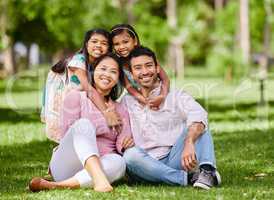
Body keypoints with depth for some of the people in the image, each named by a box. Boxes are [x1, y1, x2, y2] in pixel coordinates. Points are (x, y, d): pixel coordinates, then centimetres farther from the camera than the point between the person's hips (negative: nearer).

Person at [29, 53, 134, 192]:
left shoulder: (121, 110, 22)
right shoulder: (76, 97, 10)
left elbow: (123, 147, 7)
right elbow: (69, 132, -2)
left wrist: (129, 142, -15)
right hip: (65, 168, -3)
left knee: (118, 162, -33)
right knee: (84, 124, -30)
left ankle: (55, 186, -44)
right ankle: (100, 180, -56)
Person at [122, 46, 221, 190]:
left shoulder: (176, 96, 6)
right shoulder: (127, 102, 17)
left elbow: (198, 116, -15)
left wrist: (189, 143, -35)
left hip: (176, 160, -1)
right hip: (148, 166, 1)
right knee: (130, 155, -31)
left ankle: (207, 170, -35)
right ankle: (188, 177, -32)